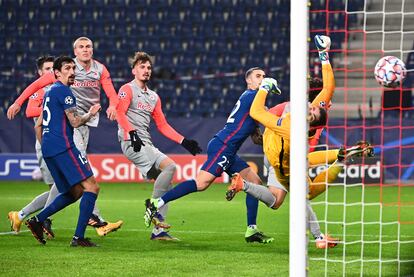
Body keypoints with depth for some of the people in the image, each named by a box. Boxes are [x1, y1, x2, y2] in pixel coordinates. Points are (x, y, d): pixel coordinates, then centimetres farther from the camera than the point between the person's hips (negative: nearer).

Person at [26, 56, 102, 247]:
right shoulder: (63, 90, -7)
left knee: (75, 192, 16)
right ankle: (79, 237, -18)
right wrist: (90, 114, 6)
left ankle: (37, 220, 7)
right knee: (91, 187, -11)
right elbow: (75, 122, -12)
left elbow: (38, 126, 28)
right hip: (63, 147, -10)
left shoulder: (50, 92, 23)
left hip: (48, 150, 10)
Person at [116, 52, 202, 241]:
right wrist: (132, 132, -29)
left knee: (165, 185, 1)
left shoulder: (153, 97, 24)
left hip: (146, 145, 8)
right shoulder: (128, 89, 2)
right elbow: (120, 113, -14)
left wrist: (184, 141, 15)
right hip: (132, 143, -8)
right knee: (169, 166, -25)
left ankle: (158, 230, 2)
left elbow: (163, 126, 24)